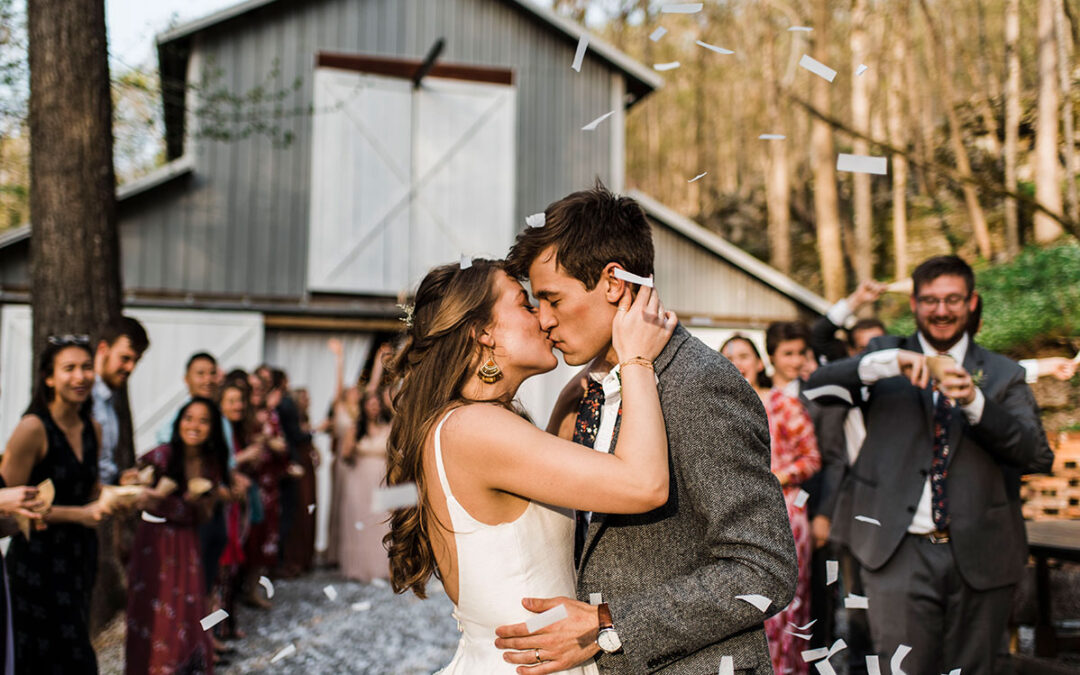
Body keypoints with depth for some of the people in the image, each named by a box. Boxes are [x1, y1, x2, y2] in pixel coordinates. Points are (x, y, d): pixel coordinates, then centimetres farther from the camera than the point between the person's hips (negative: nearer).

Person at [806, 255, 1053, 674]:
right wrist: (889, 362, -21)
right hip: (900, 551, -1)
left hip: (979, 555, 2)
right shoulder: (887, 355, 10)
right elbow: (819, 383, -7)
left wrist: (975, 402, -18)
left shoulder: (1002, 375, 10)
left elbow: (1039, 457, -4)